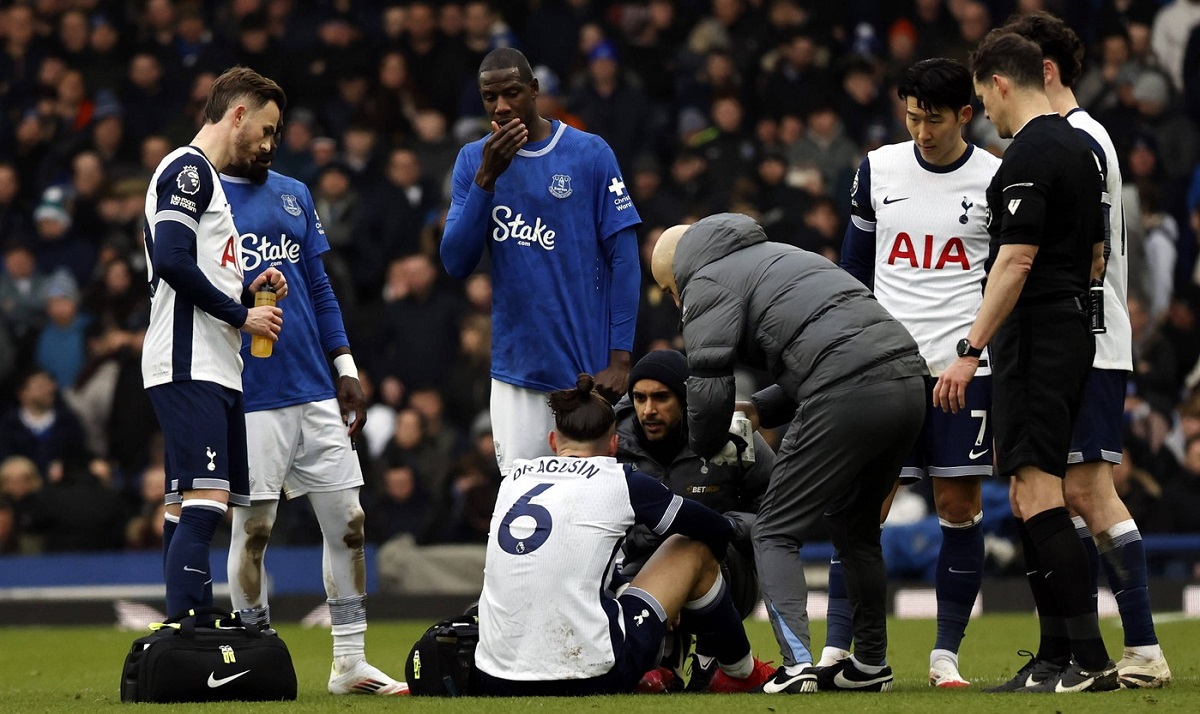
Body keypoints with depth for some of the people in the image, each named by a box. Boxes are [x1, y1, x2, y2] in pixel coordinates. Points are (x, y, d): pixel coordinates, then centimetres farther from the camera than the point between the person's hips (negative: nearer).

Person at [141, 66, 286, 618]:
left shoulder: (203, 177, 26)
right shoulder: (189, 168, -6)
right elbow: (171, 262, -19)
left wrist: (250, 289, 14)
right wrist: (241, 314, -12)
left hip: (213, 373, 11)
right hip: (190, 369, -11)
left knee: (187, 512, 7)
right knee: (205, 503, -19)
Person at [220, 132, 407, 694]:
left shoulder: (294, 195, 15)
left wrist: (346, 371, 12)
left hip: (316, 391, 6)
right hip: (249, 397, -5)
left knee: (348, 523, 4)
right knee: (253, 530, -1)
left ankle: (351, 662, 11)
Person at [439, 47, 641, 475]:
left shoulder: (590, 154, -2)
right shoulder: (473, 161, 6)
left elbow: (623, 259, -3)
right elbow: (456, 264, -2)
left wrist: (620, 359, -9)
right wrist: (486, 179, -14)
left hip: (587, 371, -2)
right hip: (515, 370, 2)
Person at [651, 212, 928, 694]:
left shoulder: (707, 285, 7)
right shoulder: (774, 254, 33)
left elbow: (708, 388, -2)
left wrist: (712, 447, 17)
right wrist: (761, 410, 26)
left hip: (849, 394, -8)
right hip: (908, 380, 8)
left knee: (775, 534, 1)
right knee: (854, 527, 26)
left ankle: (796, 663, -14)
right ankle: (871, 665, 28)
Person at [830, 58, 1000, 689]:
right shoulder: (877, 171, 7)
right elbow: (854, 272, 15)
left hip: (965, 368, -1)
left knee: (960, 506, -1)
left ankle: (945, 655, 7)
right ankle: (835, 651, -2)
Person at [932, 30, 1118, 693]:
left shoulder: (1028, 155, -14)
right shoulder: (1077, 147, 16)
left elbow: (1016, 261, -21)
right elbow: (1096, 254, 22)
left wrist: (971, 349, -21)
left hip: (1033, 333, -10)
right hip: (1073, 330, 10)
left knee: (1035, 492, -12)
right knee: (1028, 494, 13)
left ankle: (1091, 659, -18)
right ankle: (1055, 661, 14)